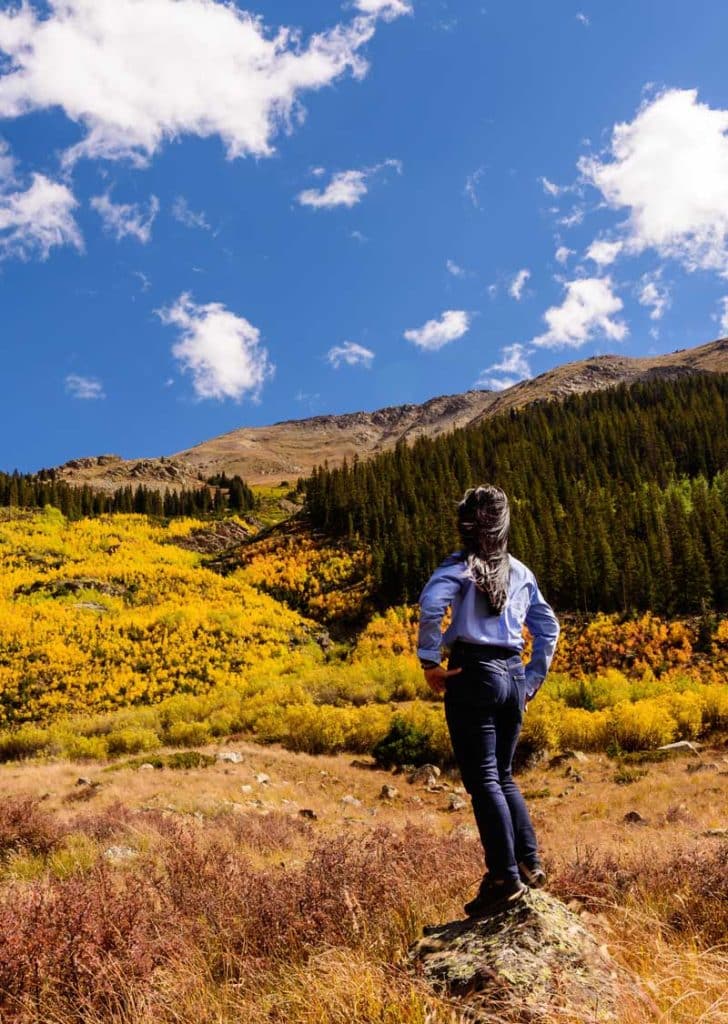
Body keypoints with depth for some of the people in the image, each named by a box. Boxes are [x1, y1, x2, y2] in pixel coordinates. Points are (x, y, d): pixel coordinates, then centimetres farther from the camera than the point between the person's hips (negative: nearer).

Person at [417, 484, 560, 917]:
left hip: (474, 675, -6)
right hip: (514, 677, 6)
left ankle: (505, 878, -2)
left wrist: (429, 661, -15)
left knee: (483, 779, -2)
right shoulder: (520, 572, 14)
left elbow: (432, 604, -25)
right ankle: (529, 862, 17)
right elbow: (549, 628, 17)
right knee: (503, 775, 19)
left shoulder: (460, 566, -5)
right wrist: (533, 679, 20)